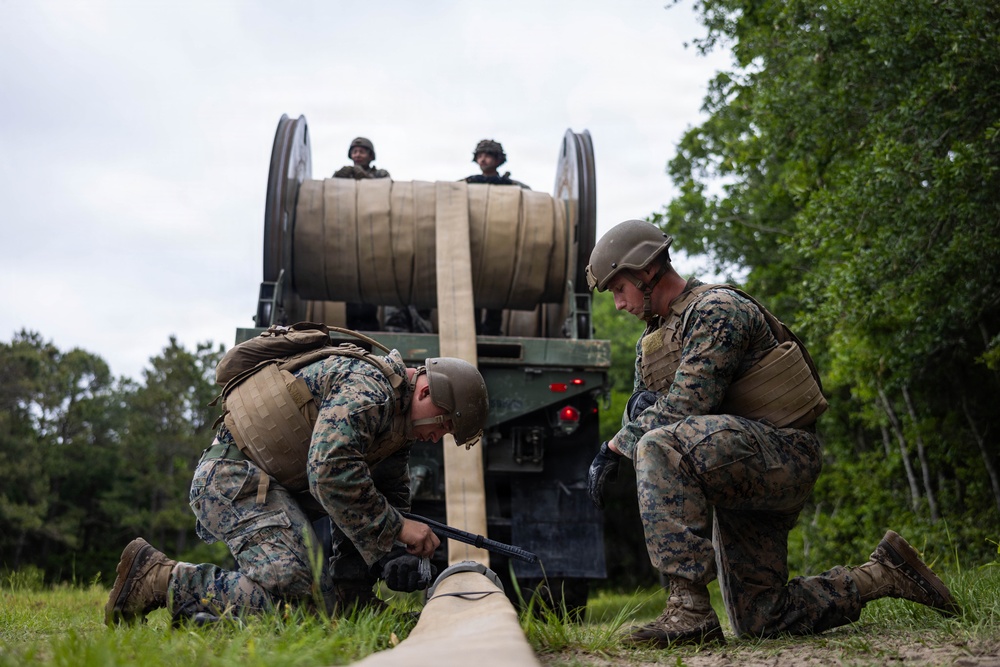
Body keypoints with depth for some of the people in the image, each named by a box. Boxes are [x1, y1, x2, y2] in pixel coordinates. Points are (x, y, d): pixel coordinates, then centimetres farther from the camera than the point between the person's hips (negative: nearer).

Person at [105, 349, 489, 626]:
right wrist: (396, 528, -21)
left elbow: (388, 498, 15)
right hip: (235, 475, -10)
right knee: (295, 595, -24)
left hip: (273, 488, 10)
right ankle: (159, 579, -12)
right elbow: (331, 473, -29)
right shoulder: (368, 387, -18)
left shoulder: (397, 420, 15)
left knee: (332, 598, 3)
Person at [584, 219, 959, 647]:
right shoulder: (651, 342, 18)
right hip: (739, 482, 10)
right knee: (760, 621, 7)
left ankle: (690, 609, -33)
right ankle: (884, 575, 21)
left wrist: (615, 448, -13)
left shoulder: (716, 309, -11)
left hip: (783, 455, -10)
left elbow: (686, 406, -22)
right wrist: (643, 403, -9)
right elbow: (636, 417, 14)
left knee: (659, 447, -33)